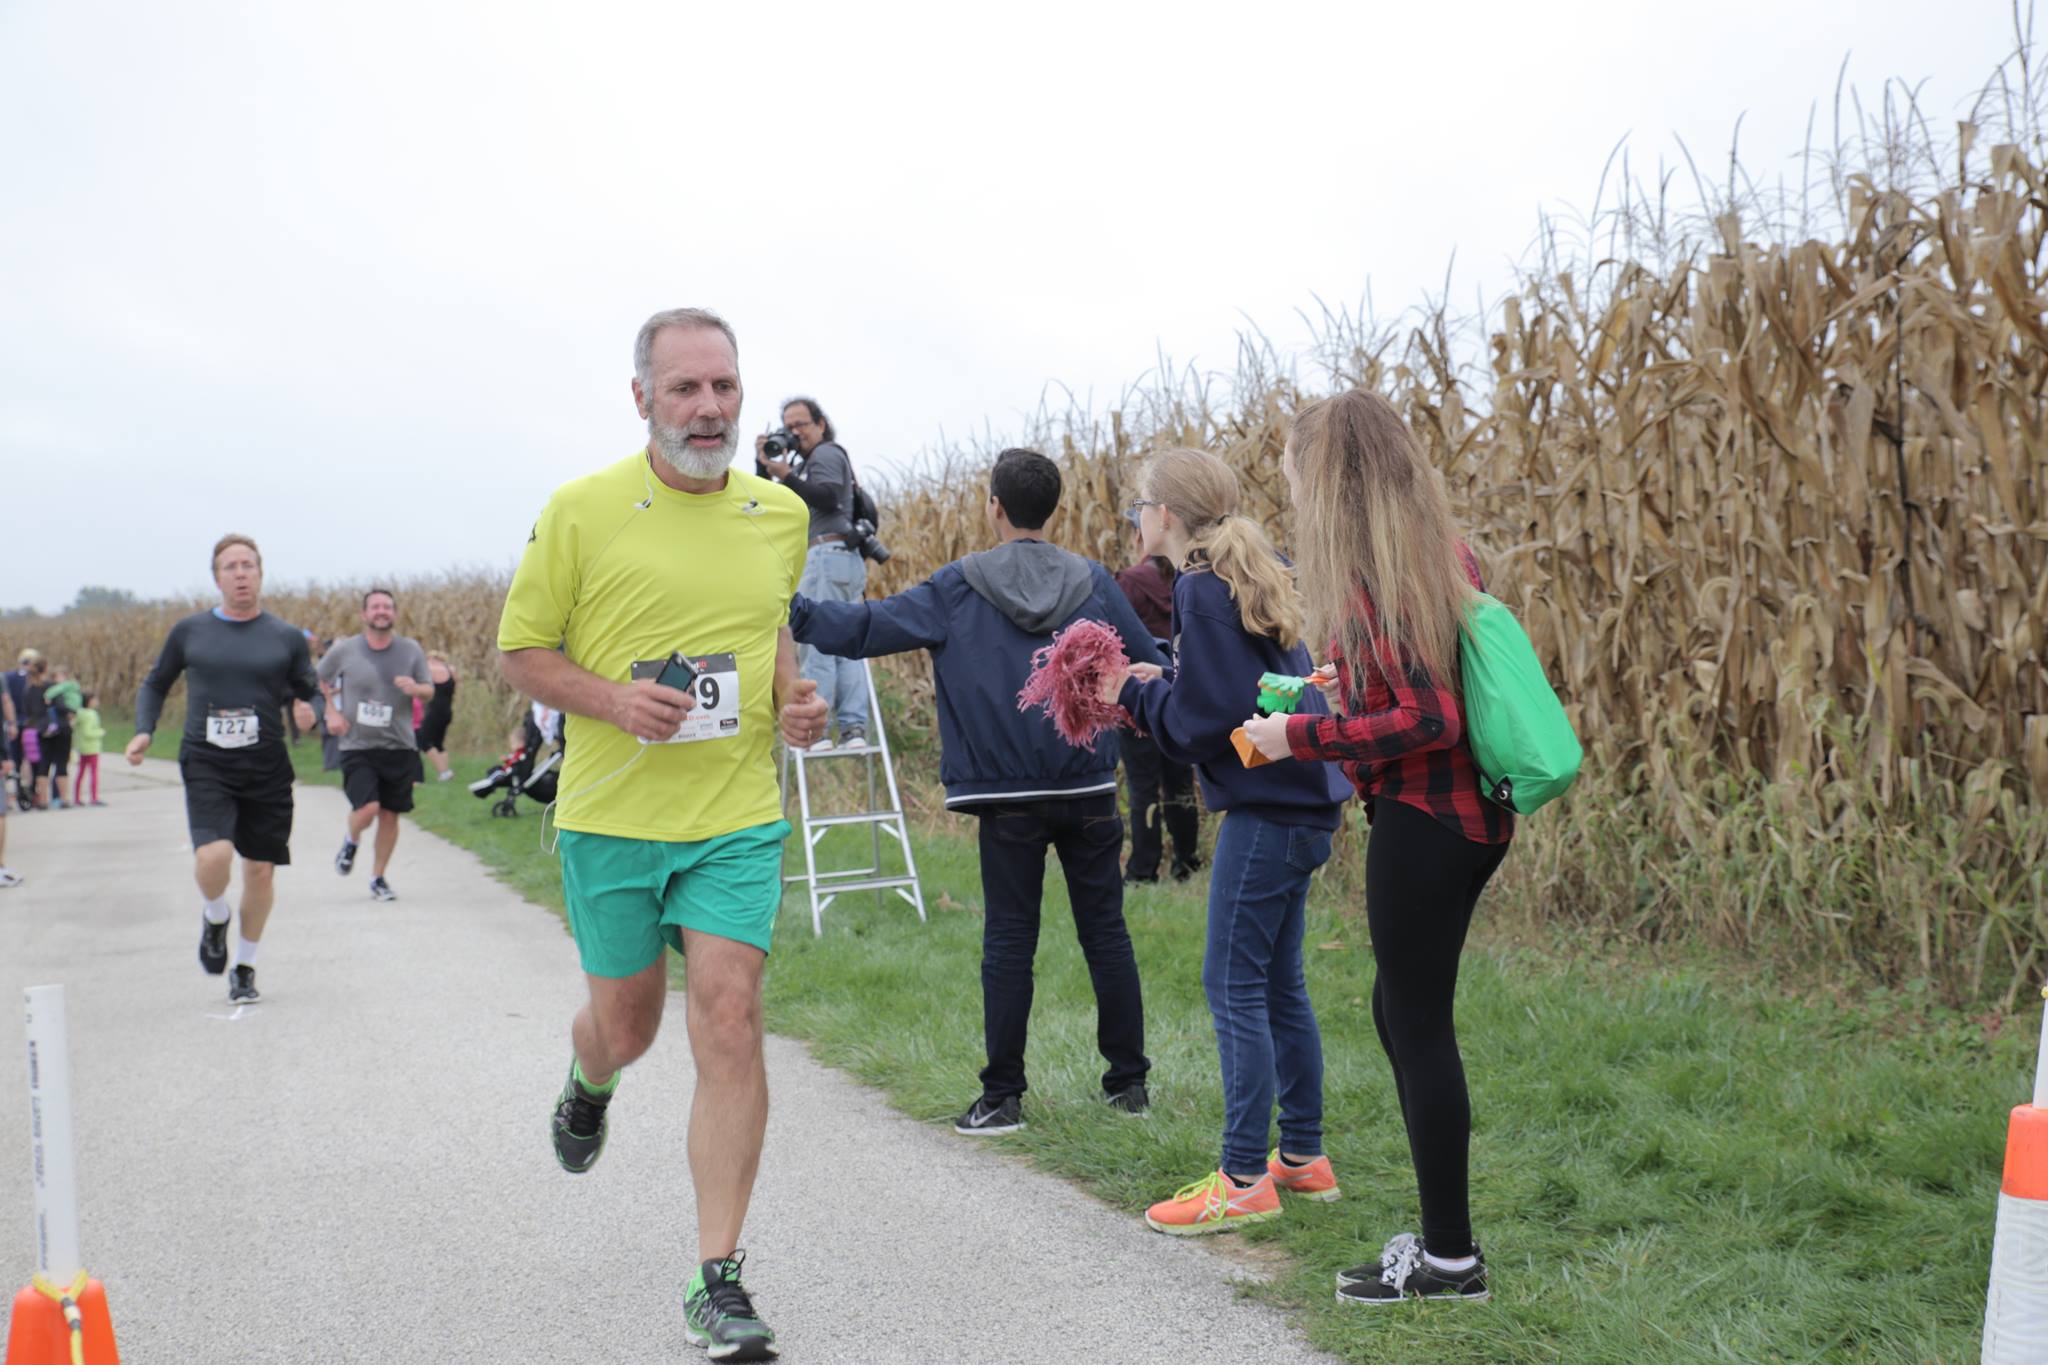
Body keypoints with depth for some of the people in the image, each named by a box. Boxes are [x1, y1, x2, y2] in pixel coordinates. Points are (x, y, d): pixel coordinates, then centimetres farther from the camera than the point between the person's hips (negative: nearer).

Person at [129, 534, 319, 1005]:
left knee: (260, 869, 4)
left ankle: (244, 968, 24)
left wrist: (309, 714, -12)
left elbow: (310, 694, 11)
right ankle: (214, 918, 14)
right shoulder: (190, 631, 6)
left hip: (266, 767, 1)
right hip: (206, 764, -1)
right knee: (213, 856, -22)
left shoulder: (286, 638, 5)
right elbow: (156, 683, 19)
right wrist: (144, 730, 4)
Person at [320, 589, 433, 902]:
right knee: (367, 809, -18)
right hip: (358, 747, -2)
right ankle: (351, 841, 18)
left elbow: (430, 690, 8)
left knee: (390, 814, 6)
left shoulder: (411, 650, 3)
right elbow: (319, 680, 15)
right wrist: (331, 711, 3)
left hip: (399, 747, 2)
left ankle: (378, 877, 24)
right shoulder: (344, 650, -1)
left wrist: (415, 688, -14)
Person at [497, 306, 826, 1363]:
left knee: (729, 1021, -8)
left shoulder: (782, 514, 4)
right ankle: (588, 1085, 53)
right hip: (610, 812, -1)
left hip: (737, 814, 2)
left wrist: (794, 699, 2)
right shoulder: (581, 511, -7)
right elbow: (520, 650, -1)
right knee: (626, 1023, 12)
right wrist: (614, 700, -19)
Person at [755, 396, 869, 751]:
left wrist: (788, 477, -20)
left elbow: (828, 497, -17)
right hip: (849, 559, 10)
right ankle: (853, 727, 0)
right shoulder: (810, 460, 29)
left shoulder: (826, 453, -1)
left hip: (827, 555, -10)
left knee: (816, 644, -11)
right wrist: (765, 465, 11)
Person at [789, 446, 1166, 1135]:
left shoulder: (959, 588, -3)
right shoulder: (1093, 582, 4)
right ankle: (1129, 1080, 17)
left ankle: (1003, 1096, 8)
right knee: (1106, 934, 11)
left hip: (1008, 800, -2)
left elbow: (864, 628, -5)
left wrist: (789, 607, 5)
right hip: (1089, 793, 2)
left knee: (1008, 945, 5)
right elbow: (1150, 670, 6)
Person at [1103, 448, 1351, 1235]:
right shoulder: (1249, 576, 15)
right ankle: (1303, 1158, 24)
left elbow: (1207, 720, -18)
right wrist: (1154, 686, 11)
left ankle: (1244, 1180, 1)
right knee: (1279, 984, 16)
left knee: (1234, 987, -4)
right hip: (1303, 801, 10)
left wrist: (1135, 696, -4)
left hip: (1267, 809, -10)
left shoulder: (1202, 589, -14)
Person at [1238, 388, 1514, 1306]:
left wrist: (1301, 737, -16)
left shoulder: (1369, 578, -17)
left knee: (1417, 1025, 1)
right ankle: (1443, 1229, 27)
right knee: (1404, 1013, 18)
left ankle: (1451, 1258, 11)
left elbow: (1429, 720, -22)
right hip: (1473, 814, 9)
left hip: (1421, 819, -9)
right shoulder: (1445, 557, 9)